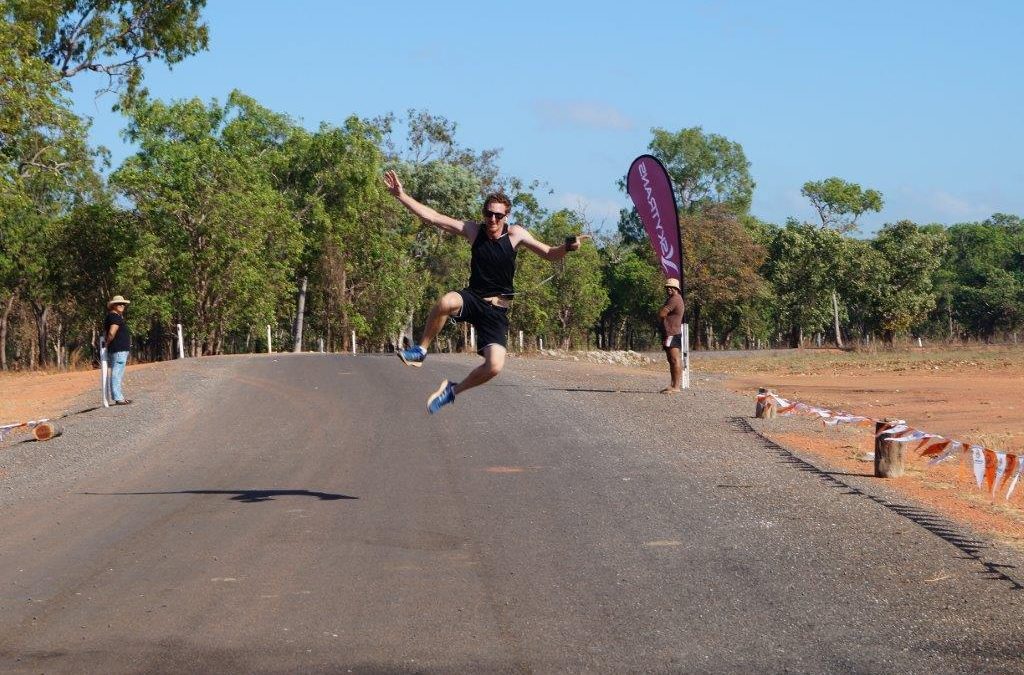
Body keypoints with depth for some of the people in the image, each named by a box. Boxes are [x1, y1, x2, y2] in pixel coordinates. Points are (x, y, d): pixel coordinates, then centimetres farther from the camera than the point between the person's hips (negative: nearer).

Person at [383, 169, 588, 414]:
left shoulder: (515, 234, -3)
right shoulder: (473, 230, -1)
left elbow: (550, 254, -1)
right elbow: (432, 217, -2)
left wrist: (568, 246, -24)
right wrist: (401, 195, -8)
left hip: (496, 311, 0)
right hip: (472, 299, 0)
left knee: (495, 366, -18)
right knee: (447, 301, -39)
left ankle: (454, 390, 12)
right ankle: (420, 350, -18)